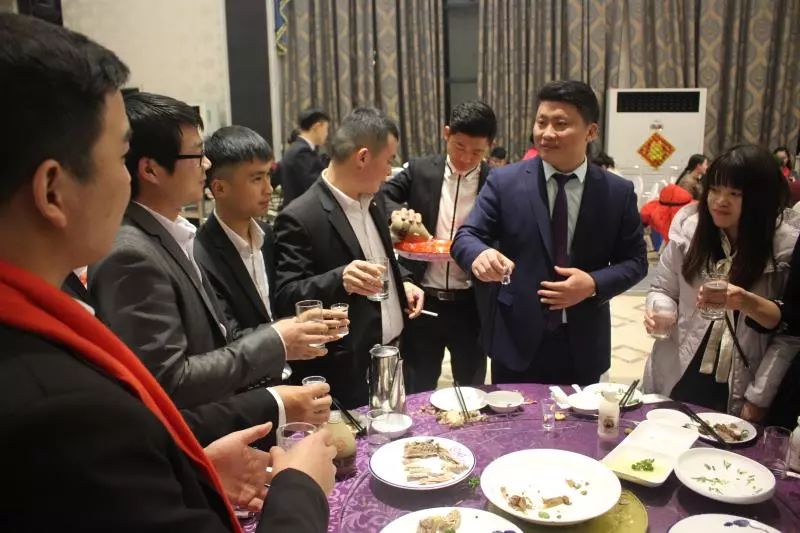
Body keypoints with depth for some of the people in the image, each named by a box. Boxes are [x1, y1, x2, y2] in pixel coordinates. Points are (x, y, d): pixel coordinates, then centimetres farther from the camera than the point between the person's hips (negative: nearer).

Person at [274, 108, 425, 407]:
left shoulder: (371, 204, 8)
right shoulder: (300, 218, -18)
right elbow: (285, 297, -19)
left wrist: (403, 282, 4)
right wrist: (340, 280, -35)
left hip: (391, 356, 8)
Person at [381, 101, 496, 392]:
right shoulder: (419, 170, 0)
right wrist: (398, 214, -26)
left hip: (471, 304, 0)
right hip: (423, 299, 1)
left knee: (472, 391, 17)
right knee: (418, 390, 14)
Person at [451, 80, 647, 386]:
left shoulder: (618, 192, -1)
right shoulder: (504, 181, -5)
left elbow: (635, 261, 4)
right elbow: (466, 237, -8)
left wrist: (594, 284, -16)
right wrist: (481, 254, -32)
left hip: (582, 345, 2)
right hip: (517, 341, -1)